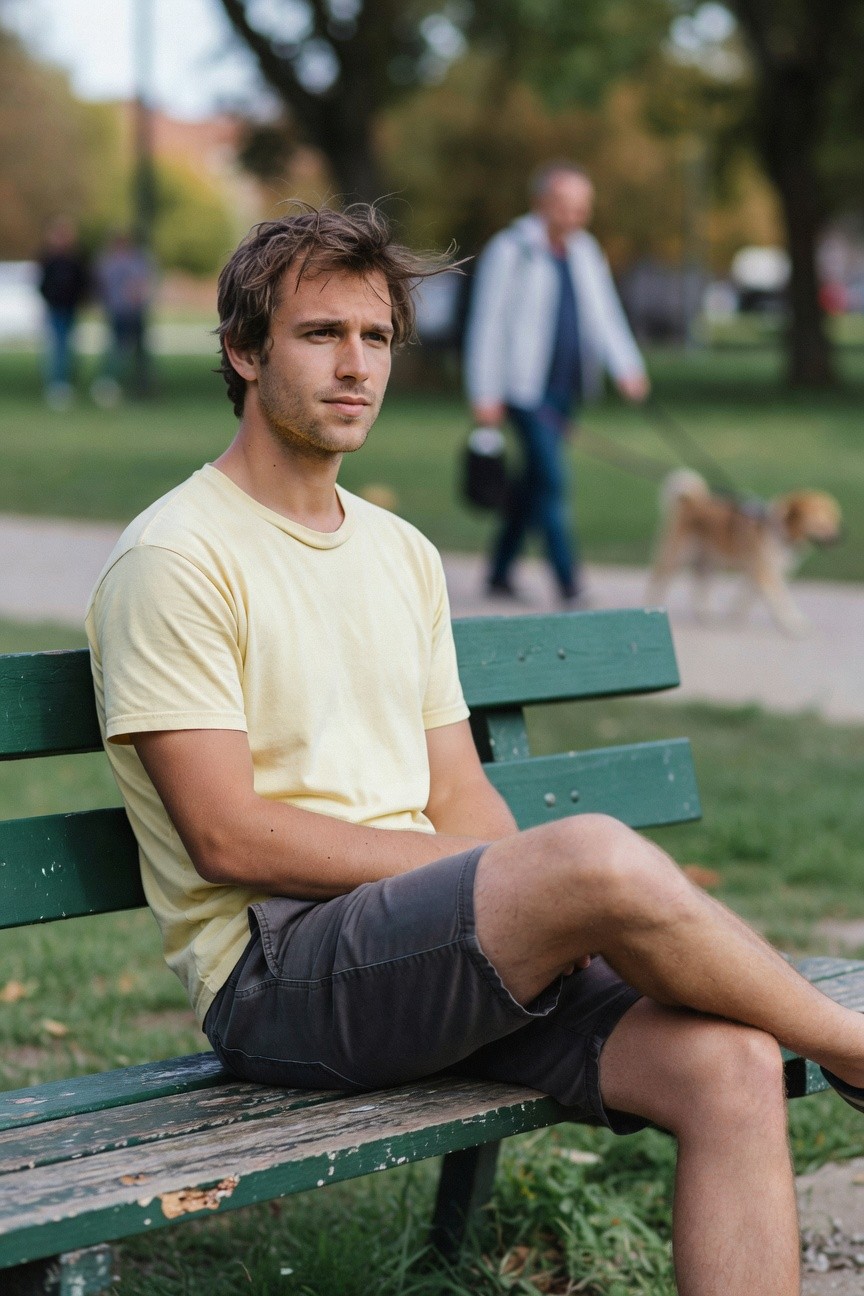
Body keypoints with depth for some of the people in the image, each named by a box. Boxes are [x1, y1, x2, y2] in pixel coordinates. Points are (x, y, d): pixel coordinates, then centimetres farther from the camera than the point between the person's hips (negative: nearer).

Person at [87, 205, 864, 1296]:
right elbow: (228, 837, -12)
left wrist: (542, 911, -5)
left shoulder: (404, 555, 20)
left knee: (728, 1062, -19)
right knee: (596, 853, -31)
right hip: (275, 971, -7)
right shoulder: (176, 558, -4)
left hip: (446, 956, 7)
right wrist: (535, 881, -12)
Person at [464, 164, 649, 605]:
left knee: (534, 480, 14)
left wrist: (626, 367, -5)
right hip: (525, 387, -7)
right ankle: (569, 585, -12)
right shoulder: (509, 251, -9)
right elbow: (487, 324, -9)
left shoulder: (584, 250, 11)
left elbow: (604, 313, 9)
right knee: (551, 480, -13)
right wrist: (485, 394, -12)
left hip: (566, 387, 7)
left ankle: (500, 571, 28)